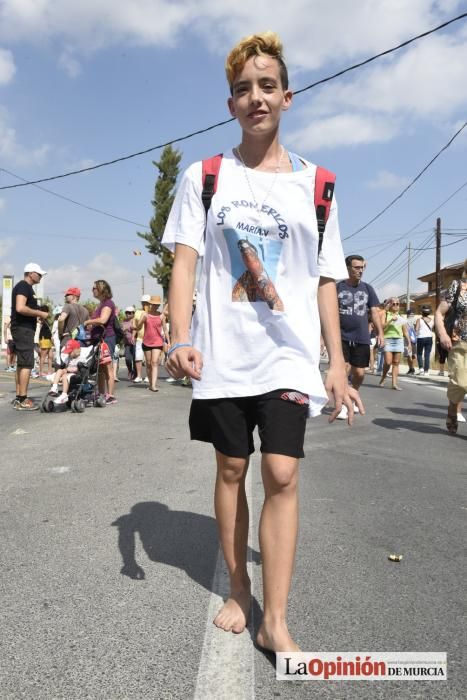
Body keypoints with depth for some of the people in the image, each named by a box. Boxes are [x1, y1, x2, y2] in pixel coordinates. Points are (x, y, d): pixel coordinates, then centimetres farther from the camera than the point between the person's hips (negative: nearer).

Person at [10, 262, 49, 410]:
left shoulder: (26, 287, 20)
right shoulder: (23, 286, -11)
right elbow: (20, 308, -25)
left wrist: (38, 315, 14)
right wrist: (40, 313, -16)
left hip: (24, 329, 11)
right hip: (23, 329, -11)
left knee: (21, 364, 11)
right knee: (27, 364, -11)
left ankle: (18, 399, 16)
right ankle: (22, 401, -10)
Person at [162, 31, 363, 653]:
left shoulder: (316, 185, 8)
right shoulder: (205, 176, 6)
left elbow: (325, 281, 8)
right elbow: (184, 260, -2)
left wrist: (338, 362, 3)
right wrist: (180, 338, -17)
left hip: (289, 356, 0)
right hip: (222, 355, 1)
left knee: (282, 475, -8)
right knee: (231, 469, 10)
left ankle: (275, 622, 7)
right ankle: (238, 590, 30)